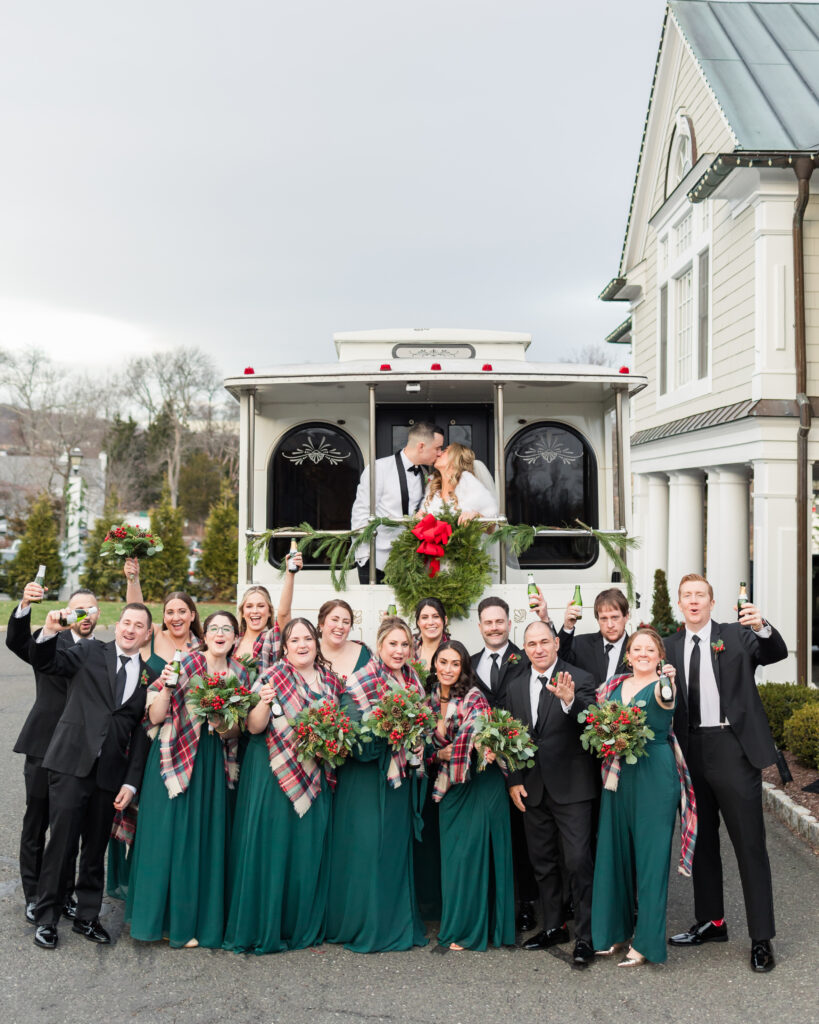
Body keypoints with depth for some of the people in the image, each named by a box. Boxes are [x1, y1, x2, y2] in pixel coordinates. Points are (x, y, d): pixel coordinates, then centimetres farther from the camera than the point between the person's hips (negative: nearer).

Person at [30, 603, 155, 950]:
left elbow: (141, 732, 7)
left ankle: (87, 917, 27)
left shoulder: (149, 676, 9)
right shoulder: (90, 653, 5)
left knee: (97, 848, 12)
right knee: (61, 841, 0)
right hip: (72, 764, -2)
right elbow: (45, 663, -7)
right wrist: (50, 631, -26)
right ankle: (46, 919, 17)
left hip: (110, 773, 3)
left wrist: (131, 782, 2)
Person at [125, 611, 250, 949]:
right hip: (175, 758, -3)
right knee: (169, 832, 0)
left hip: (214, 765, 3)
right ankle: (160, 914, 19)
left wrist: (224, 726, -8)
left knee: (206, 839, 5)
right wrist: (167, 685, -22)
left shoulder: (240, 674, 6)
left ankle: (193, 920, 20)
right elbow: (155, 717, -8)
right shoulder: (183, 664, -5)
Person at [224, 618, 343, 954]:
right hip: (273, 773, -4)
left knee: (309, 849, 7)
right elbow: (254, 728, -10)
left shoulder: (331, 681, 9)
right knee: (271, 844, -1)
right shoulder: (272, 678, -5)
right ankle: (263, 926, 14)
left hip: (314, 776, 4)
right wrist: (264, 702, -28)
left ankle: (303, 925, 22)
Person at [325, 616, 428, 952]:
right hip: (367, 778, -6)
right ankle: (365, 927, 13)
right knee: (366, 848, -2)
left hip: (401, 776, 6)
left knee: (398, 847, 13)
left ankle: (399, 922, 25)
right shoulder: (361, 682, -11)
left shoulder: (414, 682, 8)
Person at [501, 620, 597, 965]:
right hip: (531, 788, 5)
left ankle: (585, 935, 10)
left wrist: (569, 700, -40)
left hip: (571, 787, -5)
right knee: (542, 862, 16)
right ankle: (554, 926, 31)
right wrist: (513, 779, 3)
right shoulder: (515, 684, 6)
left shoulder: (579, 679, -8)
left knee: (578, 861, -3)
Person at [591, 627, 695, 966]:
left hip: (654, 775, -5)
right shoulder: (614, 686, 10)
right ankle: (616, 928, 28)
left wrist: (668, 683, -42)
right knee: (614, 850, 11)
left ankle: (646, 941, 13)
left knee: (651, 853, 1)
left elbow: (664, 699, -27)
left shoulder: (662, 685, -5)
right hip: (618, 775, 5)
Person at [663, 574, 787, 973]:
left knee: (749, 844, 2)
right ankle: (711, 922, 32)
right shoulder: (669, 647, 7)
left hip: (733, 749, -4)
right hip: (690, 752, 4)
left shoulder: (737, 636, -1)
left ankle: (761, 939, 13)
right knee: (701, 841, 16)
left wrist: (763, 628, -36)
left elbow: (776, 653, -17)